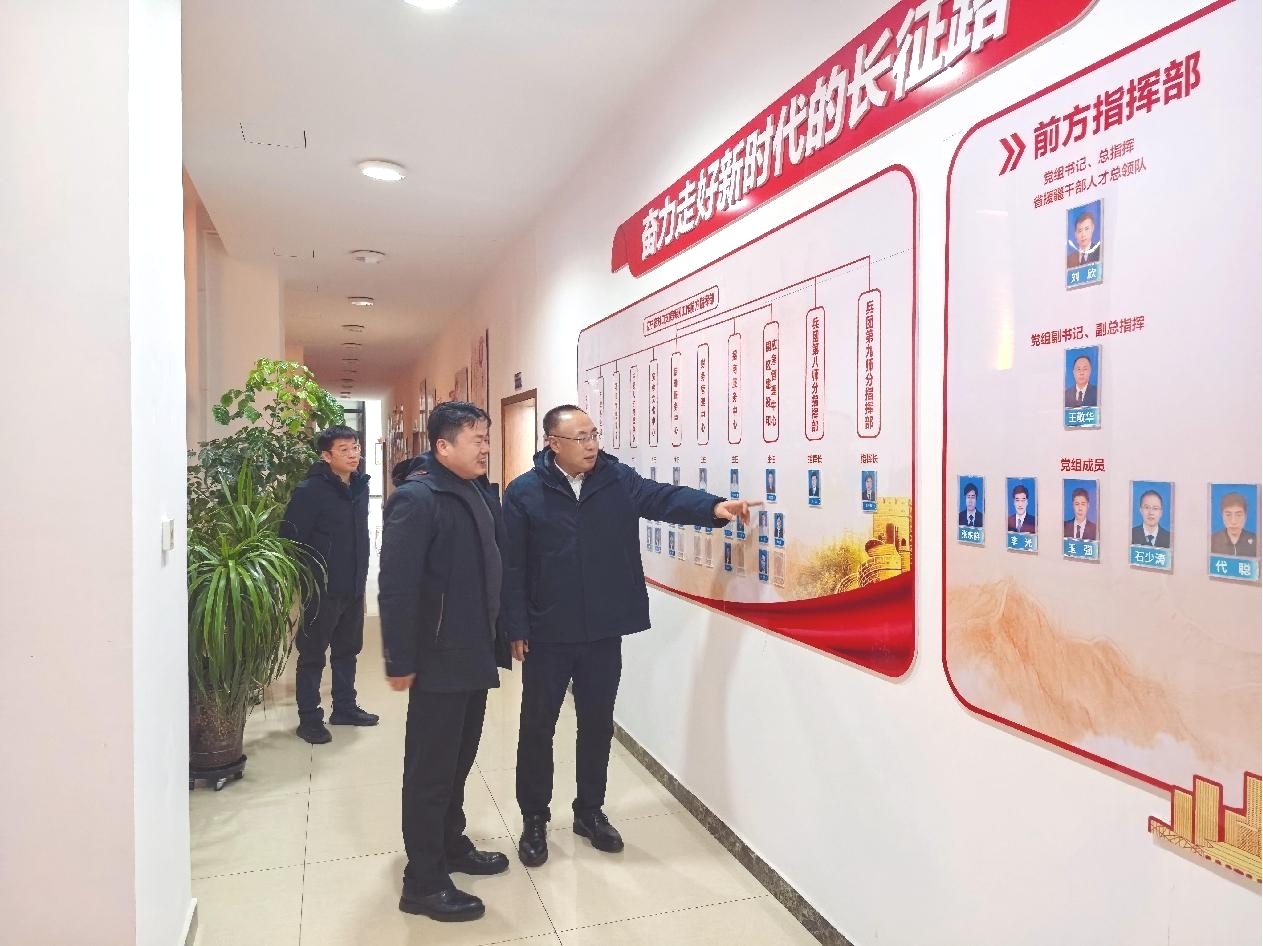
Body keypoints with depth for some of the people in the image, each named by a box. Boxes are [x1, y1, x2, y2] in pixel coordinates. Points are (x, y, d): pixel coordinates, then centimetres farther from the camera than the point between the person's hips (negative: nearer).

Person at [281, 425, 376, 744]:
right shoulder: (310, 491, -16)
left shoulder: (360, 486, 6)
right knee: (313, 655, 6)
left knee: (348, 649, 18)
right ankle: (309, 719, 17)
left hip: (354, 588, 7)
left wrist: (360, 573, 14)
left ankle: (345, 708, 33)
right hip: (321, 590, -7)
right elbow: (291, 539, -17)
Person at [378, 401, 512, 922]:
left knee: (459, 759, 21)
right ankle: (424, 882, 19)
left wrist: (501, 636, 15)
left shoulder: (481, 492, 9)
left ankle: (452, 845, 38)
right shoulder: (416, 497, -18)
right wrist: (400, 660, -20)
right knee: (431, 768, 5)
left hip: (475, 653, 8)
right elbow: (396, 587, -21)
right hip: (438, 659, -8)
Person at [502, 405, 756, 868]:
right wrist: (516, 629, -9)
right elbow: (511, 567, -7)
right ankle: (534, 818, 29)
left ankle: (589, 811, 35)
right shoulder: (524, 492, -8)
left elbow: (663, 497, -15)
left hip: (604, 631, 3)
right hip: (548, 634, -2)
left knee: (597, 724, 15)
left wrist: (714, 507, -33)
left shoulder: (617, 479, 0)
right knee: (538, 727, 10)